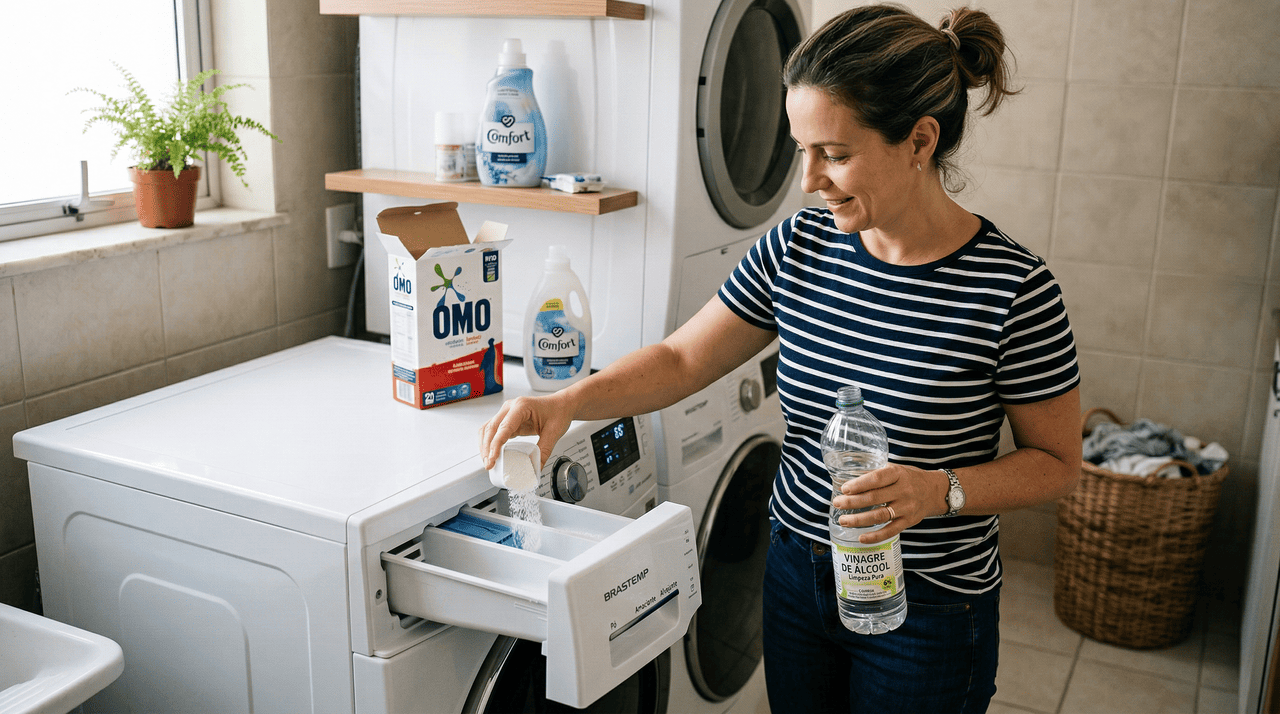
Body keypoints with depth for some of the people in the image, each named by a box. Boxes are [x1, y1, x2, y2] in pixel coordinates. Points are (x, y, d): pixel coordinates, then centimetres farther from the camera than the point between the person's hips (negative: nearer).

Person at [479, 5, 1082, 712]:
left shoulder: (1011, 289, -20)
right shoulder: (799, 247, -7)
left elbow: (1055, 462, -9)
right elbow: (681, 359, -1)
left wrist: (938, 489, -26)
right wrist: (567, 401, -17)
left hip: (928, 608, -4)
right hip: (796, 570, 4)